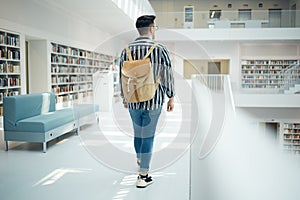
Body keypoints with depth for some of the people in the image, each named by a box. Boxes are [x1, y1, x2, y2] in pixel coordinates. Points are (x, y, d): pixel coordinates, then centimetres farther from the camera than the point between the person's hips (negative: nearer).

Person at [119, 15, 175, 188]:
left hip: (133, 100, 4)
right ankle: (143, 176, 8)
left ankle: (140, 160, 44)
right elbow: (168, 76, -5)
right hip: (154, 101, -3)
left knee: (138, 132, 21)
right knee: (148, 136, 3)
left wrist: (124, 98, 18)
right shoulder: (160, 50, -9)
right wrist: (171, 98, 6)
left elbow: (122, 77, 6)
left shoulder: (127, 50, 1)